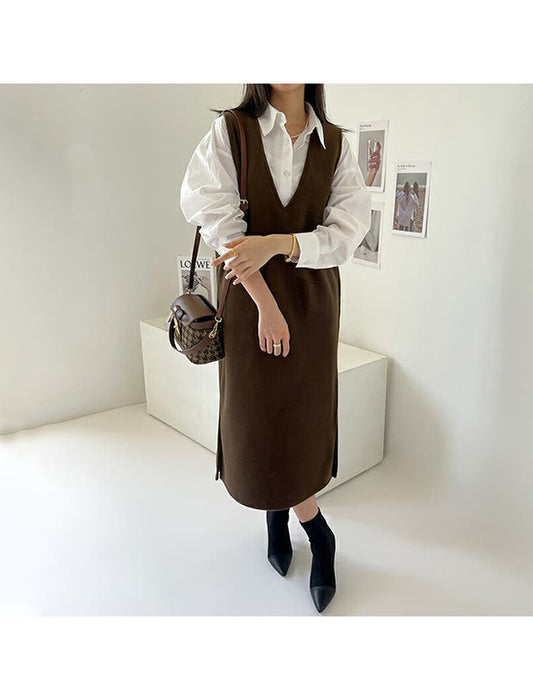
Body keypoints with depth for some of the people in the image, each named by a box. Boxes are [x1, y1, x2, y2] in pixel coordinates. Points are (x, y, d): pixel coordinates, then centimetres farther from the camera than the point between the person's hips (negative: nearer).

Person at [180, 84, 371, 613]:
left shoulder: (336, 144, 5)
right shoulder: (229, 132, 0)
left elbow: (348, 229, -5)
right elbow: (220, 222, -10)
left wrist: (277, 243, -21)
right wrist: (266, 303, -17)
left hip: (314, 297, 2)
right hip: (249, 296, -1)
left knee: (302, 419, 5)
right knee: (258, 420, 4)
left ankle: (278, 518, 30)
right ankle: (318, 532, 26)